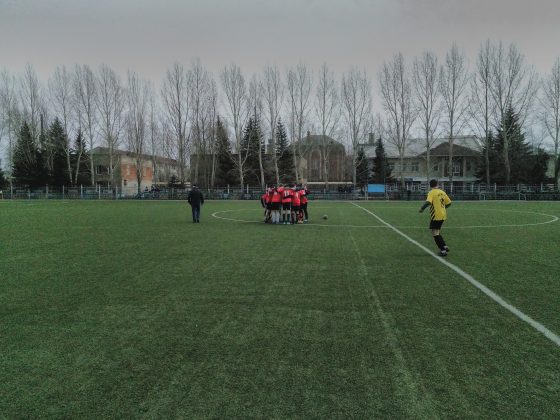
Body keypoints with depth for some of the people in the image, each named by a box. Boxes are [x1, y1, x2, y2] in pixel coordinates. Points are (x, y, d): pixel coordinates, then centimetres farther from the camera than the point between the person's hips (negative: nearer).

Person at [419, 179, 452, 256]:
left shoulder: (431, 193, -10)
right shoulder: (442, 192, 9)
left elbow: (428, 202, -27)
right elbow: (449, 203, 15)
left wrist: (422, 208, -13)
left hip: (436, 216, -7)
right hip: (443, 216, 7)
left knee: (435, 233, -3)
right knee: (437, 232, 21)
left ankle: (443, 250, -6)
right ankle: (444, 247, 21)